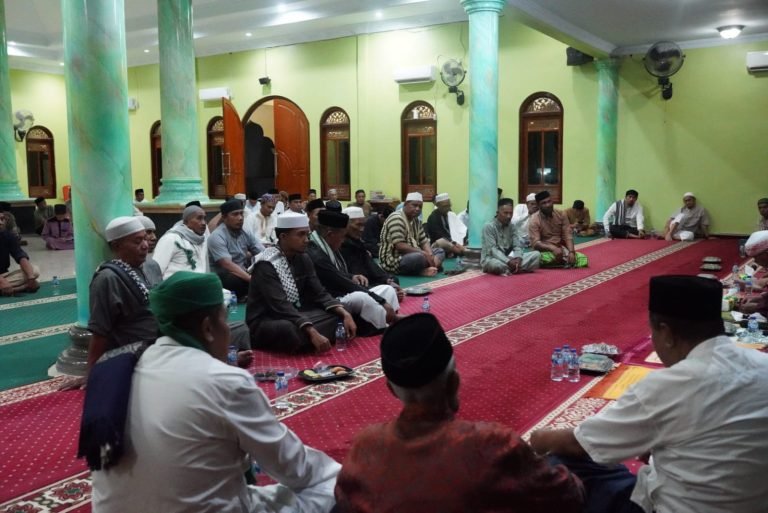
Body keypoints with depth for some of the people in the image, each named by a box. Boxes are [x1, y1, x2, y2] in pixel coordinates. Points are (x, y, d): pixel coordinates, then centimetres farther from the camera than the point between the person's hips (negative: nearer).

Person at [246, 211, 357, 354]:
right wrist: (312, 332, -38)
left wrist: (344, 313, -17)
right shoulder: (266, 264, -20)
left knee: (338, 315, -8)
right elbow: (280, 305, -29)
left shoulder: (303, 258, 3)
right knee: (290, 330, -39)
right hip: (264, 322, -7)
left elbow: (319, 293, 1)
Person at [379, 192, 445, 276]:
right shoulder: (396, 218, -17)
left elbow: (424, 242, 10)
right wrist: (423, 253, -24)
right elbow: (399, 246, -25)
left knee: (440, 251, 7)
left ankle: (431, 267, -20)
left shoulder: (416, 221, 14)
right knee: (419, 257, -36)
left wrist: (430, 256, -11)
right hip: (394, 260, -10)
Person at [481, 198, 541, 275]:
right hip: (491, 259, -7)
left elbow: (517, 246, 2)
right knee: (497, 264, -44)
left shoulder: (512, 226, 8)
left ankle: (507, 270, -23)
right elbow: (492, 250, -20)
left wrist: (518, 258, -21)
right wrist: (508, 262, -30)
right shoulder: (489, 226, -11)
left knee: (536, 254, -10)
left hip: (509, 258, 7)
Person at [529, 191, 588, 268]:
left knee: (583, 259, -18)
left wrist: (571, 252, -21)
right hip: (544, 251, -4)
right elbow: (535, 243, -19)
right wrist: (553, 248, -35)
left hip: (561, 249, 4)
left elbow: (568, 236, -3)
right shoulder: (534, 220, -10)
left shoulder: (561, 215, 2)